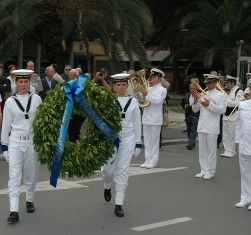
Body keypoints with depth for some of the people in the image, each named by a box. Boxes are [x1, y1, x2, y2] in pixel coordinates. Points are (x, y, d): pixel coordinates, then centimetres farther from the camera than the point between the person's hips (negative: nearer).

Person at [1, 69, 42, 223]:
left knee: (31, 174, 13)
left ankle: (30, 200, 36)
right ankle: (14, 211, -10)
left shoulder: (37, 99, 1)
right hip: (15, 142, -1)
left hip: (33, 141, 1)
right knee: (14, 176, -7)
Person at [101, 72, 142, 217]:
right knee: (109, 169, 7)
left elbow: (137, 123, 7)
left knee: (123, 171, -1)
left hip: (128, 139, 1)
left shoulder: (133, 102, 3)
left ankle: (119, 204, 3)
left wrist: (138, 143, 5)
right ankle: (107, 187, 43)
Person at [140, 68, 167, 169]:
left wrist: (147, 94, -20)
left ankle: (153, 161, 1)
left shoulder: (162, 90, -3)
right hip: (146, 118, 7)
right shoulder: (149, 89, 17)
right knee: (147, 140, 8)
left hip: (155, 119, -7)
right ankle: (147, 160, 14)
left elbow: (157, 100, -20)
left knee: (154, 141, -2)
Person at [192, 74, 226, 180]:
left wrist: (209, 104, -19)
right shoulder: (203, 94, 15)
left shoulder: (220, 95, -1)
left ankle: (210, 172, 4)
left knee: (211, 150, -2)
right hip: (201, 126, 6)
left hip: (212, 128, -6)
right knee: (202, 150, 9)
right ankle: (203, 170, 17)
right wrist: (196, 101, -4)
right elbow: (195, 110, 15)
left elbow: (222, 110, -13)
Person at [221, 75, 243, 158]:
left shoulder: (239, 91, -10)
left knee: (232, 135, -3)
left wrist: (227, 101, -19)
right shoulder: (229, 90, 15)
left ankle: (231, 152, 5)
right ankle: (227, 151, 19)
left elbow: (237, 103, -20)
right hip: (226, 115, 8)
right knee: (225, 135, 11)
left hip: (233, 116, -8)